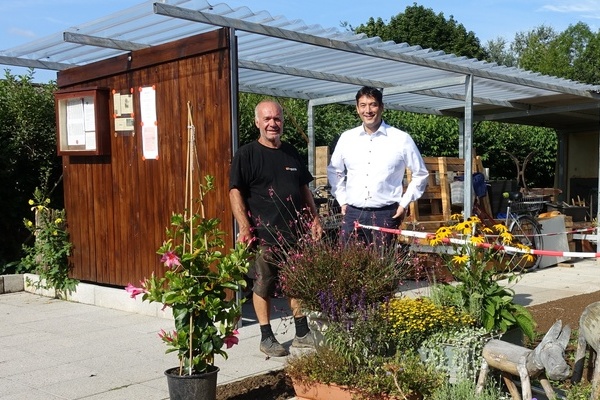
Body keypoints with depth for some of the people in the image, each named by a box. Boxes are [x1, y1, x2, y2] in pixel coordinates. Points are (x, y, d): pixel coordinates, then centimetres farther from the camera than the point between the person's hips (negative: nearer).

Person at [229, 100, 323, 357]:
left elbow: (304, 188, 20)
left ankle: (302, 333, 24)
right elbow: (235, 191, -10)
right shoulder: (247, 154, -4)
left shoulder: (291, 153, 14)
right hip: (263, 233, -5)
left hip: (295, 231, 6)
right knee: (263, 286, 4)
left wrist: (314, 218, 14)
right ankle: (266, 337, 16)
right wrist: (244, 226, -18)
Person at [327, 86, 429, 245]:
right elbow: (334, 172, 20)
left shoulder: (401, 139, -1)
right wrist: (342, 201, 12)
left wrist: (404, 204, 3)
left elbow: (420, 174, 8)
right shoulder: (346, 138, 7)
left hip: (385, 215, -2)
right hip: (352, 214, 3)